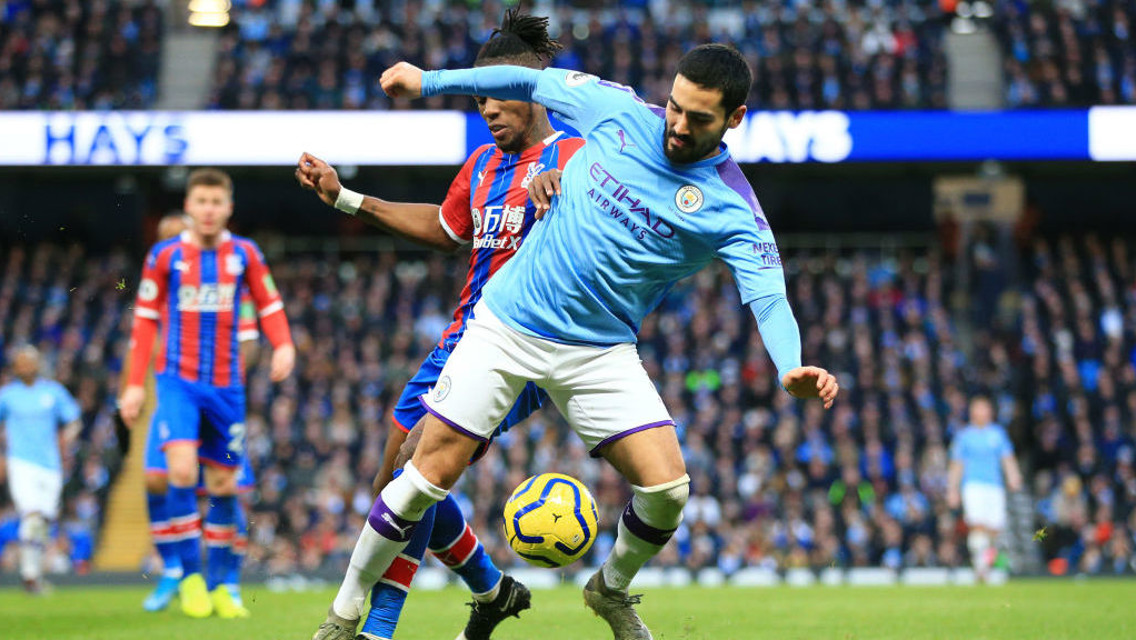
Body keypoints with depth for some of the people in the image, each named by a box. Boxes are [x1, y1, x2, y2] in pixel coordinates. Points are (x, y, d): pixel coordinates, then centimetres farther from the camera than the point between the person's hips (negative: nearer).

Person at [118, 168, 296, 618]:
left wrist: (284, 346, -10)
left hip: (226, 384, 2)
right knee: (182, 470, -20)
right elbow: (145, 319, 6)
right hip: (178, 379, -2)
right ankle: (190, 576, -8)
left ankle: (218, 585, 17)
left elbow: (269, 305, 10)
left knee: (223, 485, 6)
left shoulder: (244, 254, 4)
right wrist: (136, 383, 3)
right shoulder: (165, 256, 1)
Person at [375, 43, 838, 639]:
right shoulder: (620, 110, -5)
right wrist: (429, 80, 13)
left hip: (600, 354, 0)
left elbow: (768, 297, -24)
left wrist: (791, 368, -44)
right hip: (506, 322, 0)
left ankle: (611, 590, 19)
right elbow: (535, 81, 10)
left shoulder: (732, 210, -11)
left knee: (667, 487, -13)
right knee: (430, 472, -5)